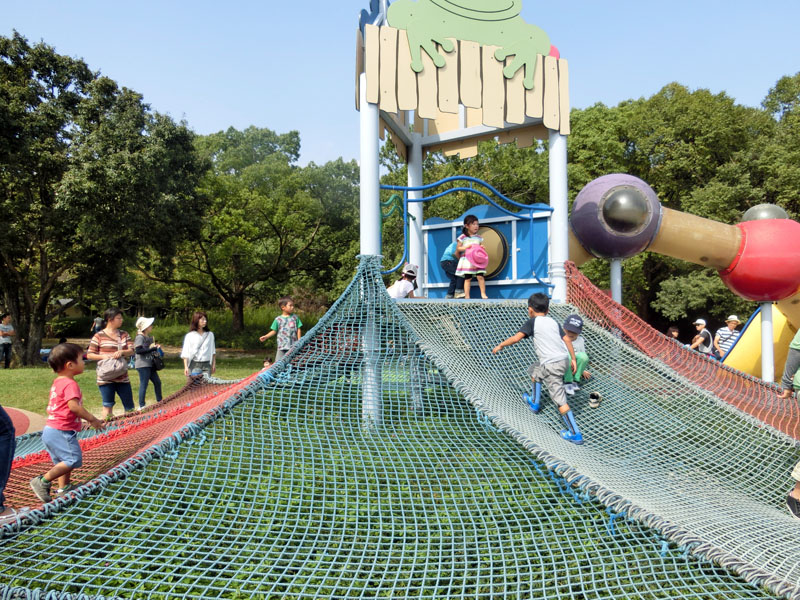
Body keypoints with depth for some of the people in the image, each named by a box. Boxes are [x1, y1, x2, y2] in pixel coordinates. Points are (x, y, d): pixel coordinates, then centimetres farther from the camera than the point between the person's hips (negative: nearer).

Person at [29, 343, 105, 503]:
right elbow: (74, 406, -28)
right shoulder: (70, 384, -17)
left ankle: (64, 487, 26)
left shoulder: (57, 382, 14)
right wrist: (92, 419, -20)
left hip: (51, 429, 11)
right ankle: (43, 481, -6)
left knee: (64, 460, 19)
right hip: (61, 431, -11)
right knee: (73, 459, -9)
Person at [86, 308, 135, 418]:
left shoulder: (124, 335, 10)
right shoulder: (99, 336, -3)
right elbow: (89, 355, -1)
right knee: (108, 406, 4)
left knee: (129, 407, 6)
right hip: (106, 378, -4)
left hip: (122, 377, 4)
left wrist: (122, 352, -17)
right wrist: (103, 356, -18)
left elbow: (131, 351, 4)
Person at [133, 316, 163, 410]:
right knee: (143, 384, -5)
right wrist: (151, 349, -22)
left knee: (157, 382, 13)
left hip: (150, 364, 9)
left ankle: (159, 401, 25)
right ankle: (141, 406, 3)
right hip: (142, 365, -9)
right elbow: (138, 350, -23)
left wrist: (156, 347, 7)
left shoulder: (149, 337, 14)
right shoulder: (140, 337, -12)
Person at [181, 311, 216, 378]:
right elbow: (185, 354, 0)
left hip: (207, 365, 2)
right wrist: (186, 367, -7)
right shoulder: (189, 336, 1)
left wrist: (214, 365, 11)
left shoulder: (210, 334, 10)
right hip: (194, 365, -2)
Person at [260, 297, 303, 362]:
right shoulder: (278, 319, 0)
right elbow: (274, 331, 6)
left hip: (293, 345, 1)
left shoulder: (295, 317, 3)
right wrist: (266, 336, -6)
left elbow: (299, 330, 5)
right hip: (282, 345, -1)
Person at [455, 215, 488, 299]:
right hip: (466, 260, -3)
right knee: (467, 278, -2)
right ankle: (467, 296, 1)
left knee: (480, 277, -8)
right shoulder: (463, 237, 1)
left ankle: (483, 294, 1)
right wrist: (466, 247, -14)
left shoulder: (479, 238, 12)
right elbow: (458, 248, 2)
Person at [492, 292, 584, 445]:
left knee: (560, 400, -4)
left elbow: (516, 338, -10)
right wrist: (573, 359, 15)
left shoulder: (532, 322, 0)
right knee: (534, 370, 32)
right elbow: (567, 339, 11)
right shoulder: (553, 321, 17)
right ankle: (535, 403, 44)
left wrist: (500, 345, 3)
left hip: (551, 364, -8)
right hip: (564, 359, 8)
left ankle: (575, 434, -5)